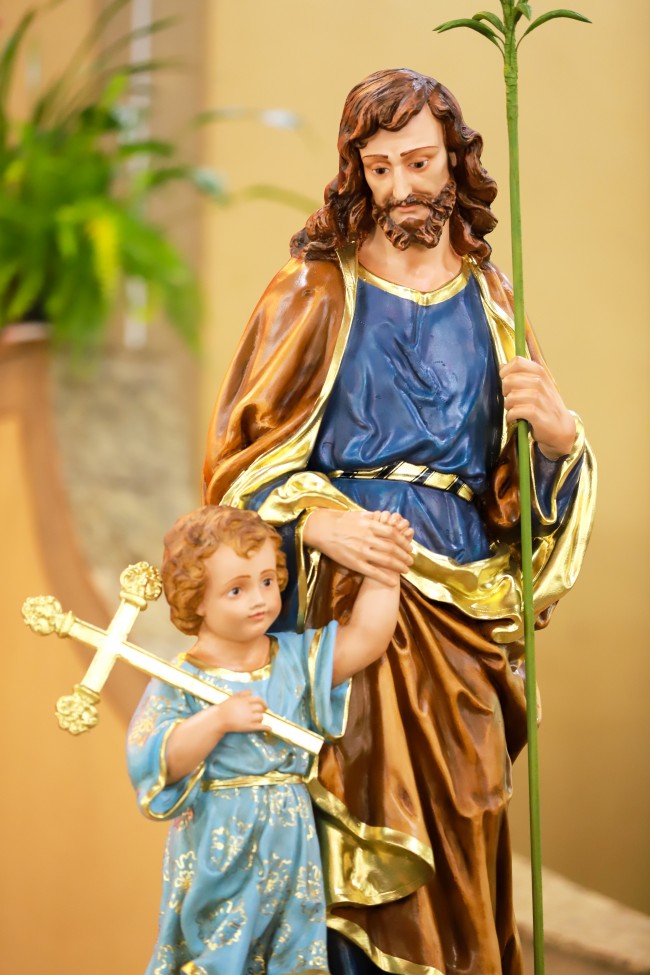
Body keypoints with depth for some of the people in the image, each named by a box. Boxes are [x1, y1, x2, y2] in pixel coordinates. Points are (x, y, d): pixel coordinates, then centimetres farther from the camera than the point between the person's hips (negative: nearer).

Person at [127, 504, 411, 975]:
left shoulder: (297, 657, 5)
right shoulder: (181, 681, -7)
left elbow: (367, 637, -1)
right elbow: (158, 762, -15)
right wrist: (219, 719, -24)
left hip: (289, 844, 4)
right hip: (216, 847, -3)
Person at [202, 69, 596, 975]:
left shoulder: (489, 300, 12)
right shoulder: (315, 292, 3)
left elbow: (529, 485, 11)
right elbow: (244, 457, -1)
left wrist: (558, 436, -11)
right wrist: (315, 524, -19)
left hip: (461, 601, 3)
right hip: (342, 592, -3)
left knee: (460, 828, 2)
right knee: (356, 843, -7)